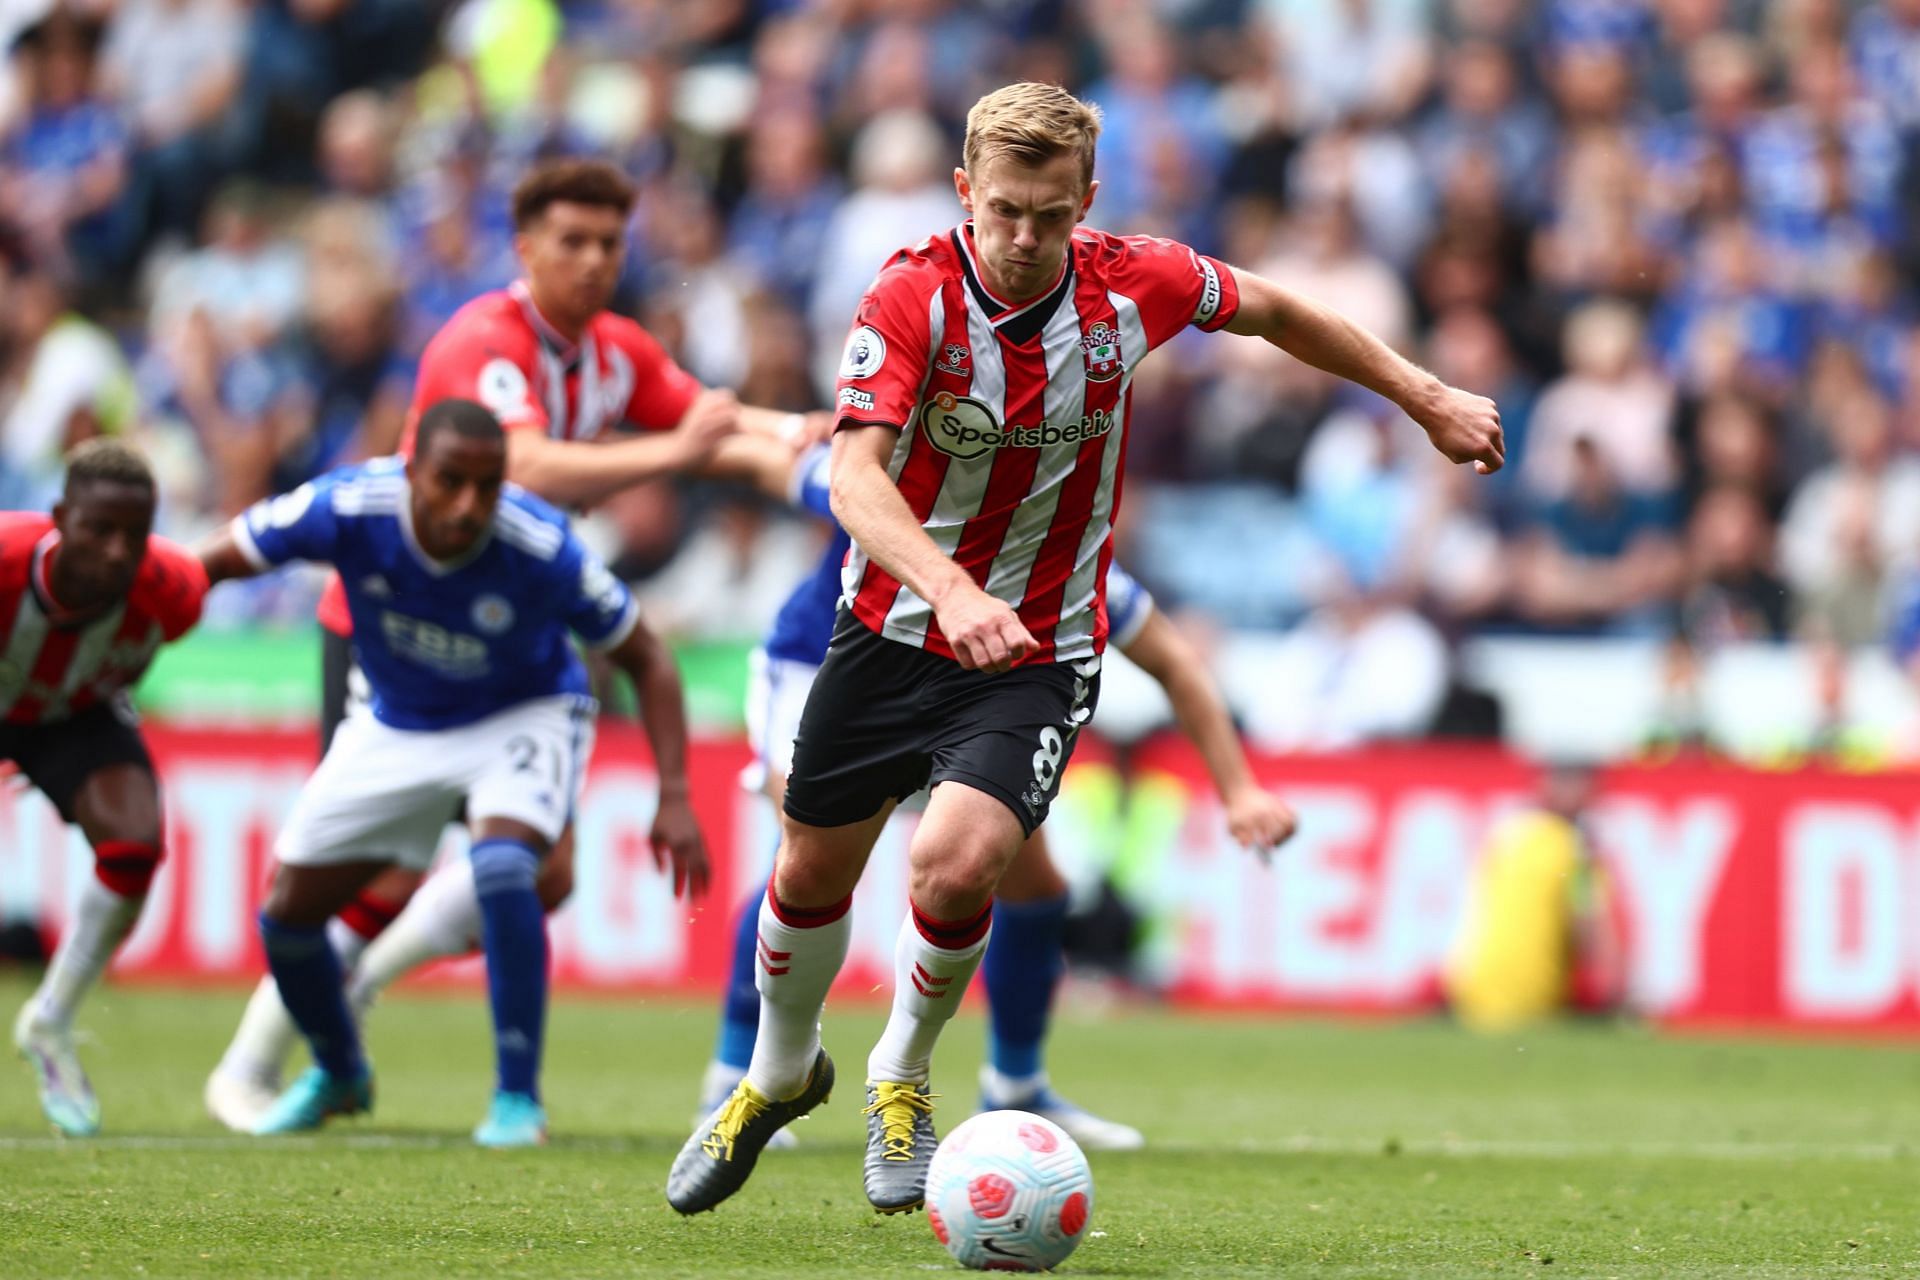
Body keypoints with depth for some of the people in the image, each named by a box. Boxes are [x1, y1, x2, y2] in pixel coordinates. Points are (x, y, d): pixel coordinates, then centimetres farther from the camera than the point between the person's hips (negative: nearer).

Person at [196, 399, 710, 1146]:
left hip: (523, 717, -3)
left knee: (501, 866, -32)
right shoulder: (348, 510, -29)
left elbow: (645, 660, -17)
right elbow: (210, 565, -13)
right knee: (288, 913, 3)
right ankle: (338, 1076, 35)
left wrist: (674, 798, -24)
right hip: (396, 727, 3)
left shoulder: (540, 548, -31)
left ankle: (518, 1102, -17)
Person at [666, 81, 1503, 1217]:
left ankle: (905, 1076, 8)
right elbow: (855, 474, -34)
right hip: (896, 623, 0)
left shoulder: (1133, 283, -13)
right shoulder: (913, 298, -21)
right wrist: (951, 591, -51)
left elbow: (1270, 311, 8)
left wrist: (1427, 399, 15)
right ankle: (781, 1072, 44)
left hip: (1041, 653, 0)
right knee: (811, 875, 12)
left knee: (955, 866, -22)